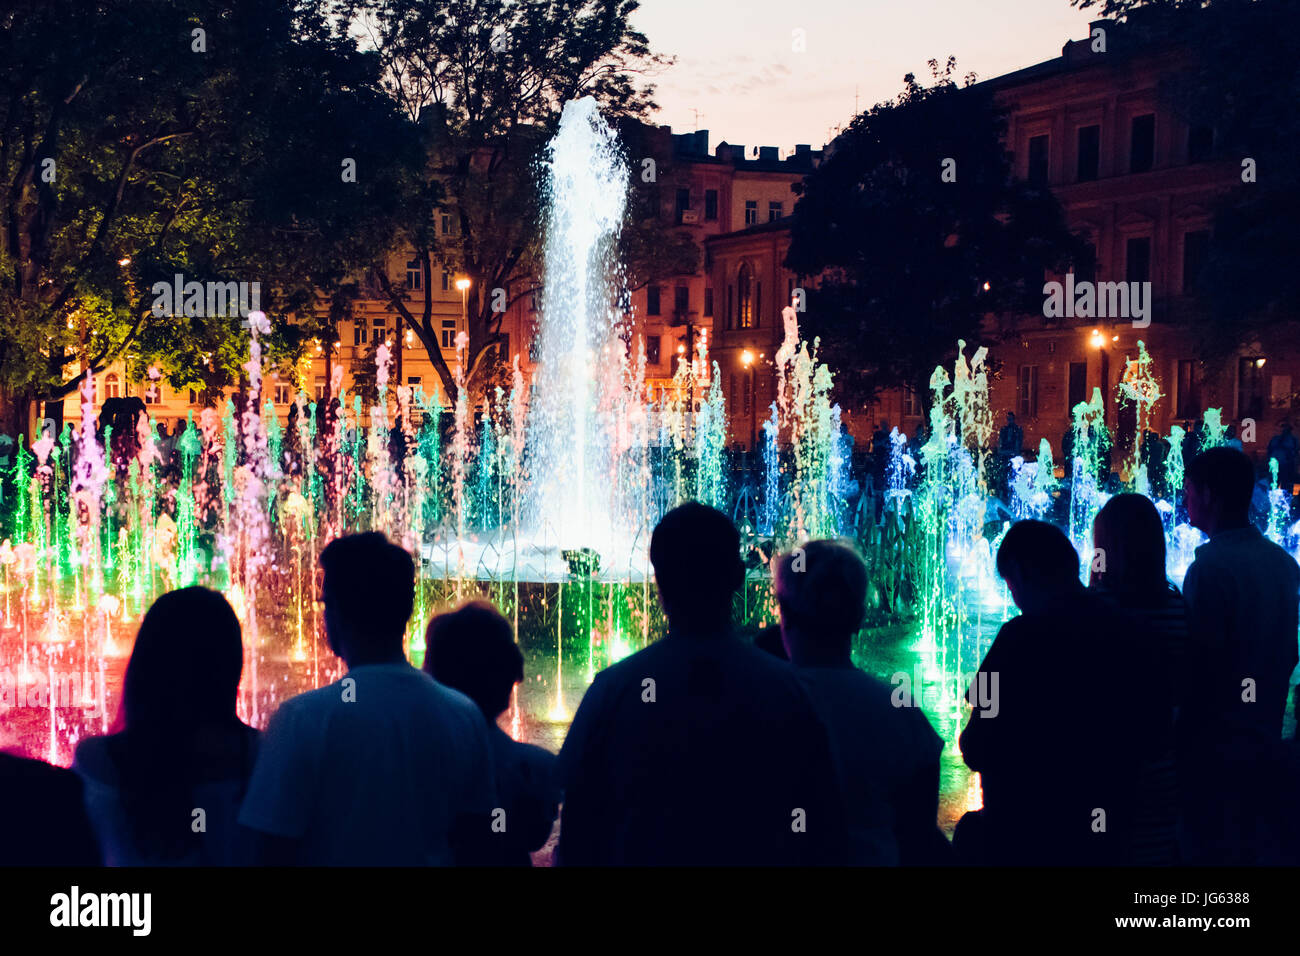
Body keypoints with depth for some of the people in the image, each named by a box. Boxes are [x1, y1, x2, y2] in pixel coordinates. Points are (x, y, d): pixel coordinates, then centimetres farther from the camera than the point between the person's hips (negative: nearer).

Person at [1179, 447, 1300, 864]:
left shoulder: (1211, 566, -20)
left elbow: (1199, 662, -21)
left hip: (1215, 745, -8)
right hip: (1264, 738, 8)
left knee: (1211, 845, 2)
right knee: (1251, 841, 18)